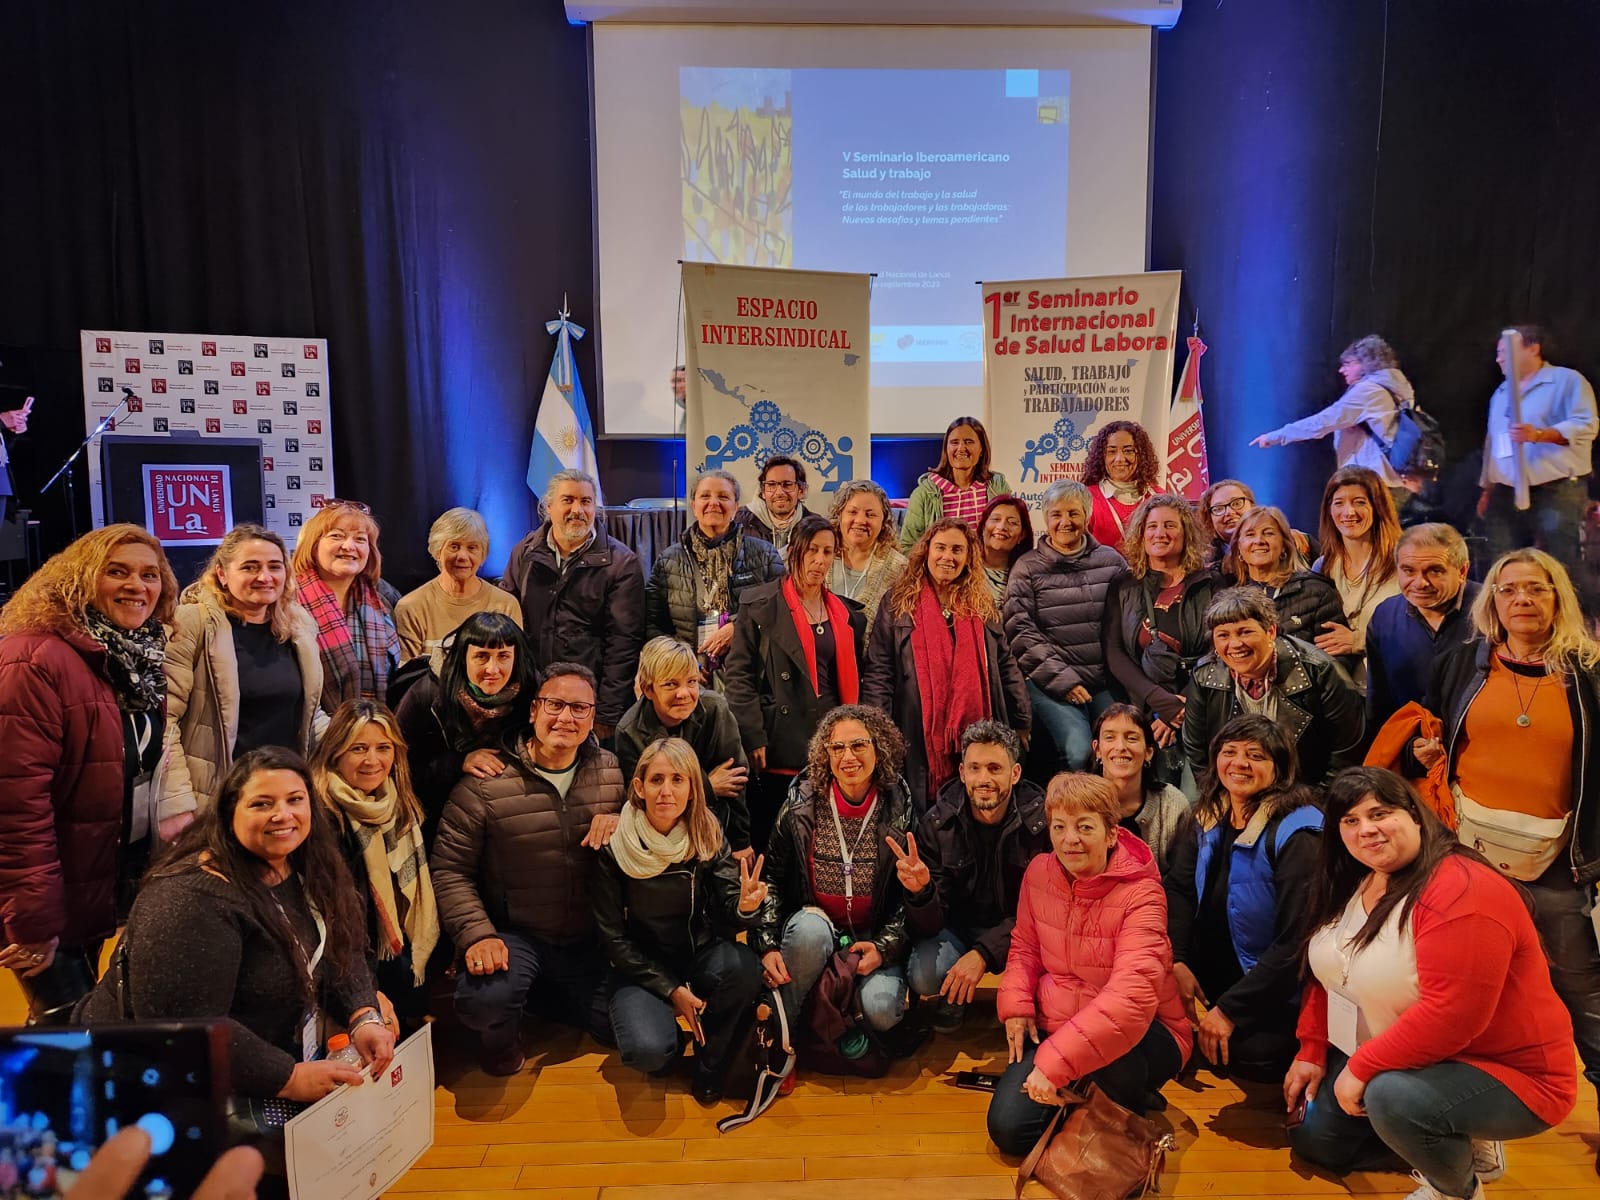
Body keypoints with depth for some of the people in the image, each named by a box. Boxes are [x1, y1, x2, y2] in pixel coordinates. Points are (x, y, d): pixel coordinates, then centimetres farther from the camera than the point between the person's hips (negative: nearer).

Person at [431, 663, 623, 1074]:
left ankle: (551, 994, 28)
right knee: (483, 1000, -35)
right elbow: (450, 869, -9)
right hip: (515, 935, -4)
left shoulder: (612, 771, -1)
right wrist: (477, 935, -22)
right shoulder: (486, 782, -12)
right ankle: (499, 1039, 6)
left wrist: (621, 821, -14)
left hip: (590, 940, 4)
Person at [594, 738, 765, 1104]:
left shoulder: (708, 836, -9)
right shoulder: (614, 846, -14)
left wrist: (744, 907, -40)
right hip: (640, 967, -2)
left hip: (698, 955, 2)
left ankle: (710, 1065, -1)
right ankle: (668, 1043, 10)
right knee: (648, 1051, -30)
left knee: (743, 967, -31)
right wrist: (671, 990, -15)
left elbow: (725, 917, -15)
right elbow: (612, 936, -9)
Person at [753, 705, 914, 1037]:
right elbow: (771, 877, -1)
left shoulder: (899, 810, -6)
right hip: (813, 927, 0)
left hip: (875, 934, 0)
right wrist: (767, 945, -11)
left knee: (881, 1011, -27)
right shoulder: (802, 805, -6)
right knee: (811, 926, -36)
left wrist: (885, 946, -13)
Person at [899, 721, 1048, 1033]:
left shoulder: (1042, 820, -19)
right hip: (957, 925, 1)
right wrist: (920, 891, -40)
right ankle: (954, 995, 10)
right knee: (923, 977, -28)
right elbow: (929, 925, -16)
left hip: (1016, 928, 0)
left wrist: (983, 953, -29)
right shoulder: (936, 823, -16)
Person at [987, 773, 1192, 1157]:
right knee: (1007, 1128, -14)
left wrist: (1056, 1061, -39)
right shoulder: (1039, 872, -3)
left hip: (1139, 1036, -4)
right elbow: (1025, 945, 13)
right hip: (1053, 1026, 4)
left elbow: (1131, 996, -33)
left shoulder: (1139, 894, -21)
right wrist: (1016, 1004, -7)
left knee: (1108, 1054, -39)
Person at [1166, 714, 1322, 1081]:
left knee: (1250, 1057, -22)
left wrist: (1230, 1009, -20)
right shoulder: (1208, 819, 1)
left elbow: (1296, 939, -22)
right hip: (1207, 980, 5)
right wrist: (1177, 961, -17)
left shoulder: (1296, 834, -20)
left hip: (1271, 993, -5)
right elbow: (1179, 889, 0)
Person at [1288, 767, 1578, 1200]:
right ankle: (1451, 1142, 23)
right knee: (1314, 1141, 11)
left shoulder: (1463, 892, -28)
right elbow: (1330, 971, 9)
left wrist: (1362, 1067, -26)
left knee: (1392, 1097, -36)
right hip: (1390, 1057, 9)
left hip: (1504, 1073, -8)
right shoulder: (1349, 883, -1)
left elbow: (1450, 1015, -34)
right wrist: (1312, 1052, 2)